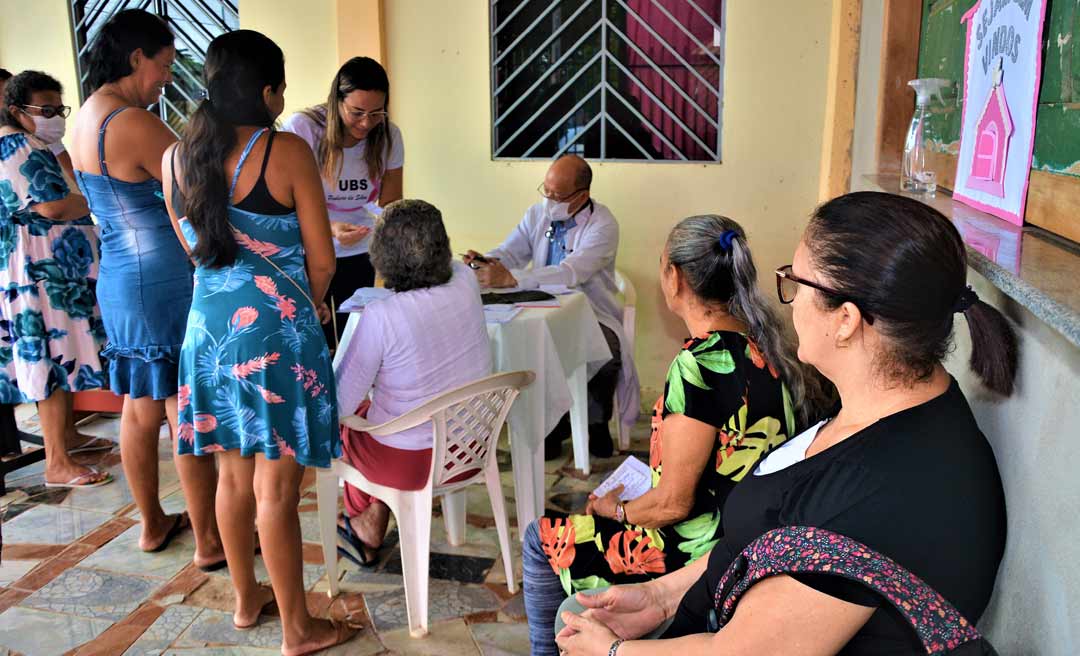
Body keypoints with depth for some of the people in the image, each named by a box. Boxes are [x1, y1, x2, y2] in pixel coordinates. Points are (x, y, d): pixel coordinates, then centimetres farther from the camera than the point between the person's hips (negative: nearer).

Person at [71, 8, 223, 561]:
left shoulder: (86, 118, 12)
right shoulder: (133, 123, -18)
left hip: (117, 280, 9)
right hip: (163, 282, -9)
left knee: (139, 409, 17)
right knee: (187, 415, 0)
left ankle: (153, 524, 31)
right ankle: (209, 542, 12)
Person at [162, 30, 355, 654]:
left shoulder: (176, 157, 4)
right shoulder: (286, 150, -13)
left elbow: (195, 247, 14)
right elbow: (321, 260, -10)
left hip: (209, 327, 6)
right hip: (276, 331, -6)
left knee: (233, 475, 19)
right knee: (277, 489, 3)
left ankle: (247, 599, 37)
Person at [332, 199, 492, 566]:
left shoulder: (381, 316, -27)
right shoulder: (466, 283, -12)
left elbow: (339, 405, -16)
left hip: (411, 463, -5)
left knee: (350, 418, 27)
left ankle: (367, 534, 51)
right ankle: (370, 528, 41)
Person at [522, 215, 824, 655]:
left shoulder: (699, 365, -28)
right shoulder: (764, 346, -2)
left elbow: (672, 503, -22)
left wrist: (612, 508, -2)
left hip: (699, 550, -9)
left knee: (541, 541, 10)